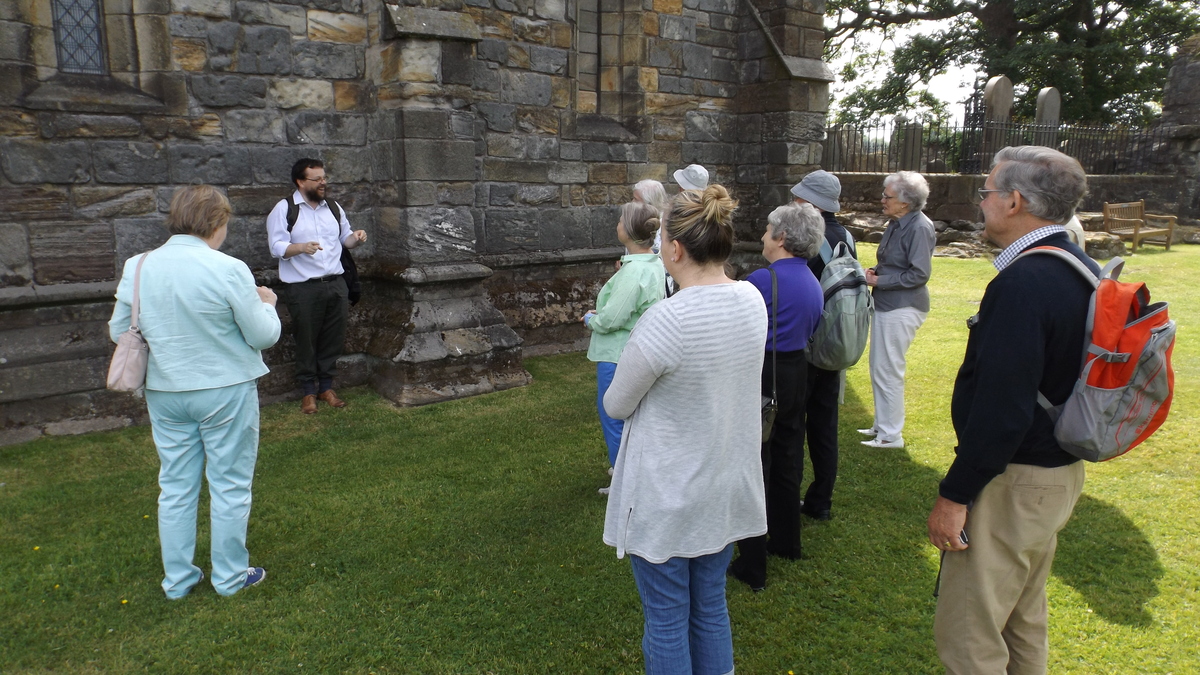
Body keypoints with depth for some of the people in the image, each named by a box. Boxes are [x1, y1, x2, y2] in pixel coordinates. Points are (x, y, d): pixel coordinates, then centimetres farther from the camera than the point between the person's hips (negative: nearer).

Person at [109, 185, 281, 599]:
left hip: (165, 393, 5)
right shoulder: (229, 270, -19)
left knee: (175, 486, 17)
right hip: (225, 392, -4)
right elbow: (264, 336, -13)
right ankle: (230, 576, 23)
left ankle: (177, 579, 29)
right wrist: (266, 304, 6)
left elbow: (118, 332, 6)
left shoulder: (137, 267, -3)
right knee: (229, 486, 10)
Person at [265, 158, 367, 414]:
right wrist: (301, 247, -27)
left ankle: (326, 386, 25)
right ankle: (309, 391, 18)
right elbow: (277, 247, -9)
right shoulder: (284, 209, -4)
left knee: (333, 339, 10)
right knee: (306, 340, 4)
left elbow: (344, 238, 22)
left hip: (335, 284, 5)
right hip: (303, 288, -5)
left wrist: (355, 237, -1)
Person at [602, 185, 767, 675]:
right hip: (727, 487, 7)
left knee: (667, 621, 13)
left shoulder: (665, 321, -27)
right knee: (711, 607, 23)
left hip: (667, 496, -6)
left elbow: (617, 405, -13)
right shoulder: (752, 300, -5)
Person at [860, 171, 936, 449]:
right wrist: (875, 270, 0)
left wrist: (879, 281, -17)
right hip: (886, 304, 9)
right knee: (877, 365, 17)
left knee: (887, 371, -1)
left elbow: (919, 274, -20)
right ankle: (882, 424, 31)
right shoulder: (896, 224, 9)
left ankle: (891, 435, 13)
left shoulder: (919, 228, -18)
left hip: (902, 308, -9)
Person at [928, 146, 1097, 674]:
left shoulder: (1024, 283, -24)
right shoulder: (1083, 269, 7)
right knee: (1023, 621, 25)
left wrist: (954, 494, -19)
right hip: (1060, 471, 10)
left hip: (1010, 480, -10)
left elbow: (1001, 408, -28)